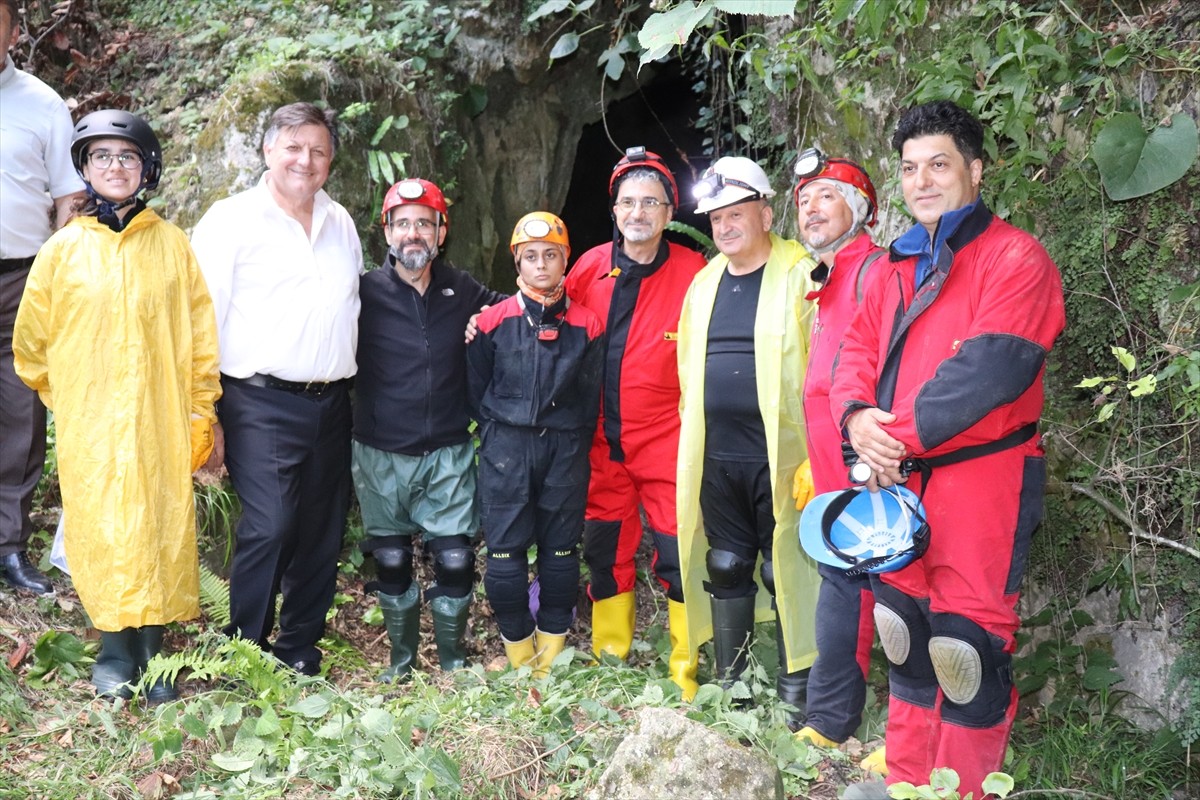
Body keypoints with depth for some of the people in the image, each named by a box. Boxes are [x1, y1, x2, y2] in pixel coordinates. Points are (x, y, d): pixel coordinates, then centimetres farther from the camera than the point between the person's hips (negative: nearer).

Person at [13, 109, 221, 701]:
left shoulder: (171, 243, 3)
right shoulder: (63, 249, 3)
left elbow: (201, 337, 4)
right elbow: (31, 343, 11)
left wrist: (201, 417, 1)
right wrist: (69, 402, 12)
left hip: (160, 423, 0)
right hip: (90, 427, 0)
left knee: (161, 530, 3)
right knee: (99, 532, 2)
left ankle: (152, 653, 16)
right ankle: (114, 652, 16)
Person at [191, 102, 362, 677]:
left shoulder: (341, 224, 16)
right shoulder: (231, 220, -1)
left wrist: (357, 391, 17)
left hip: (331, 403, 6)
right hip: (262, 403, -5)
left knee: (322, 533, 9)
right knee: (269, 527, -15)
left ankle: (299, 651, 23)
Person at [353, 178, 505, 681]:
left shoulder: (464, 292, 3)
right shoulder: (366, 292, -3)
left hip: (449, 454, 1)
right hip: (381, 455, -1)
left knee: (456, 561, -1)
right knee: (391, 563, 10)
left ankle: (453, 659, 21)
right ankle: (401, 661, 28)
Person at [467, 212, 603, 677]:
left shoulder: (587, 325, 3)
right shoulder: (493, 321, 2)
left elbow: (592, 395, 7)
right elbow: (476, 388, 10)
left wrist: (574, 448, 5)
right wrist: (497, 436, 8)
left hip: (565, 450, 1)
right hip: (506, 447, 0)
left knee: (561, 550, 7)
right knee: (505, 551, -2)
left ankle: (552, 657, 21)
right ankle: (519, 654, 15)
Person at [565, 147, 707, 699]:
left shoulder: (693, 274, -7)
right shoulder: (591, 267, 2)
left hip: (669, 441, -3)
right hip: (603, 441, 4)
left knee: (678, 557, -1)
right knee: (606, 552, 13)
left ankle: (686, 671, 13)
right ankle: (608, 661, 27)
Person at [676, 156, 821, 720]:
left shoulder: (801, 276, -5)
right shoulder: (703, 282, 13)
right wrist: (692, 437, 16)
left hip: (780, 458, -6)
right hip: (716, 458, 6)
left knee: (785, 572, 1)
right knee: (724, 569, 13)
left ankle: (795, 694, 14)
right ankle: (728, 684, 27)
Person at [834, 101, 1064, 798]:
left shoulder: (1016, 257, -7)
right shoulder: (900, 267, 16)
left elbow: (991, 368, -19)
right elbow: (859, 348, 10)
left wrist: (898, 435, -16)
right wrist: (858, 416, -12)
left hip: (980, 480, -7)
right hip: (899, 479, 7)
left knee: (965, 642, -4)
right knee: (908, 631, 14)